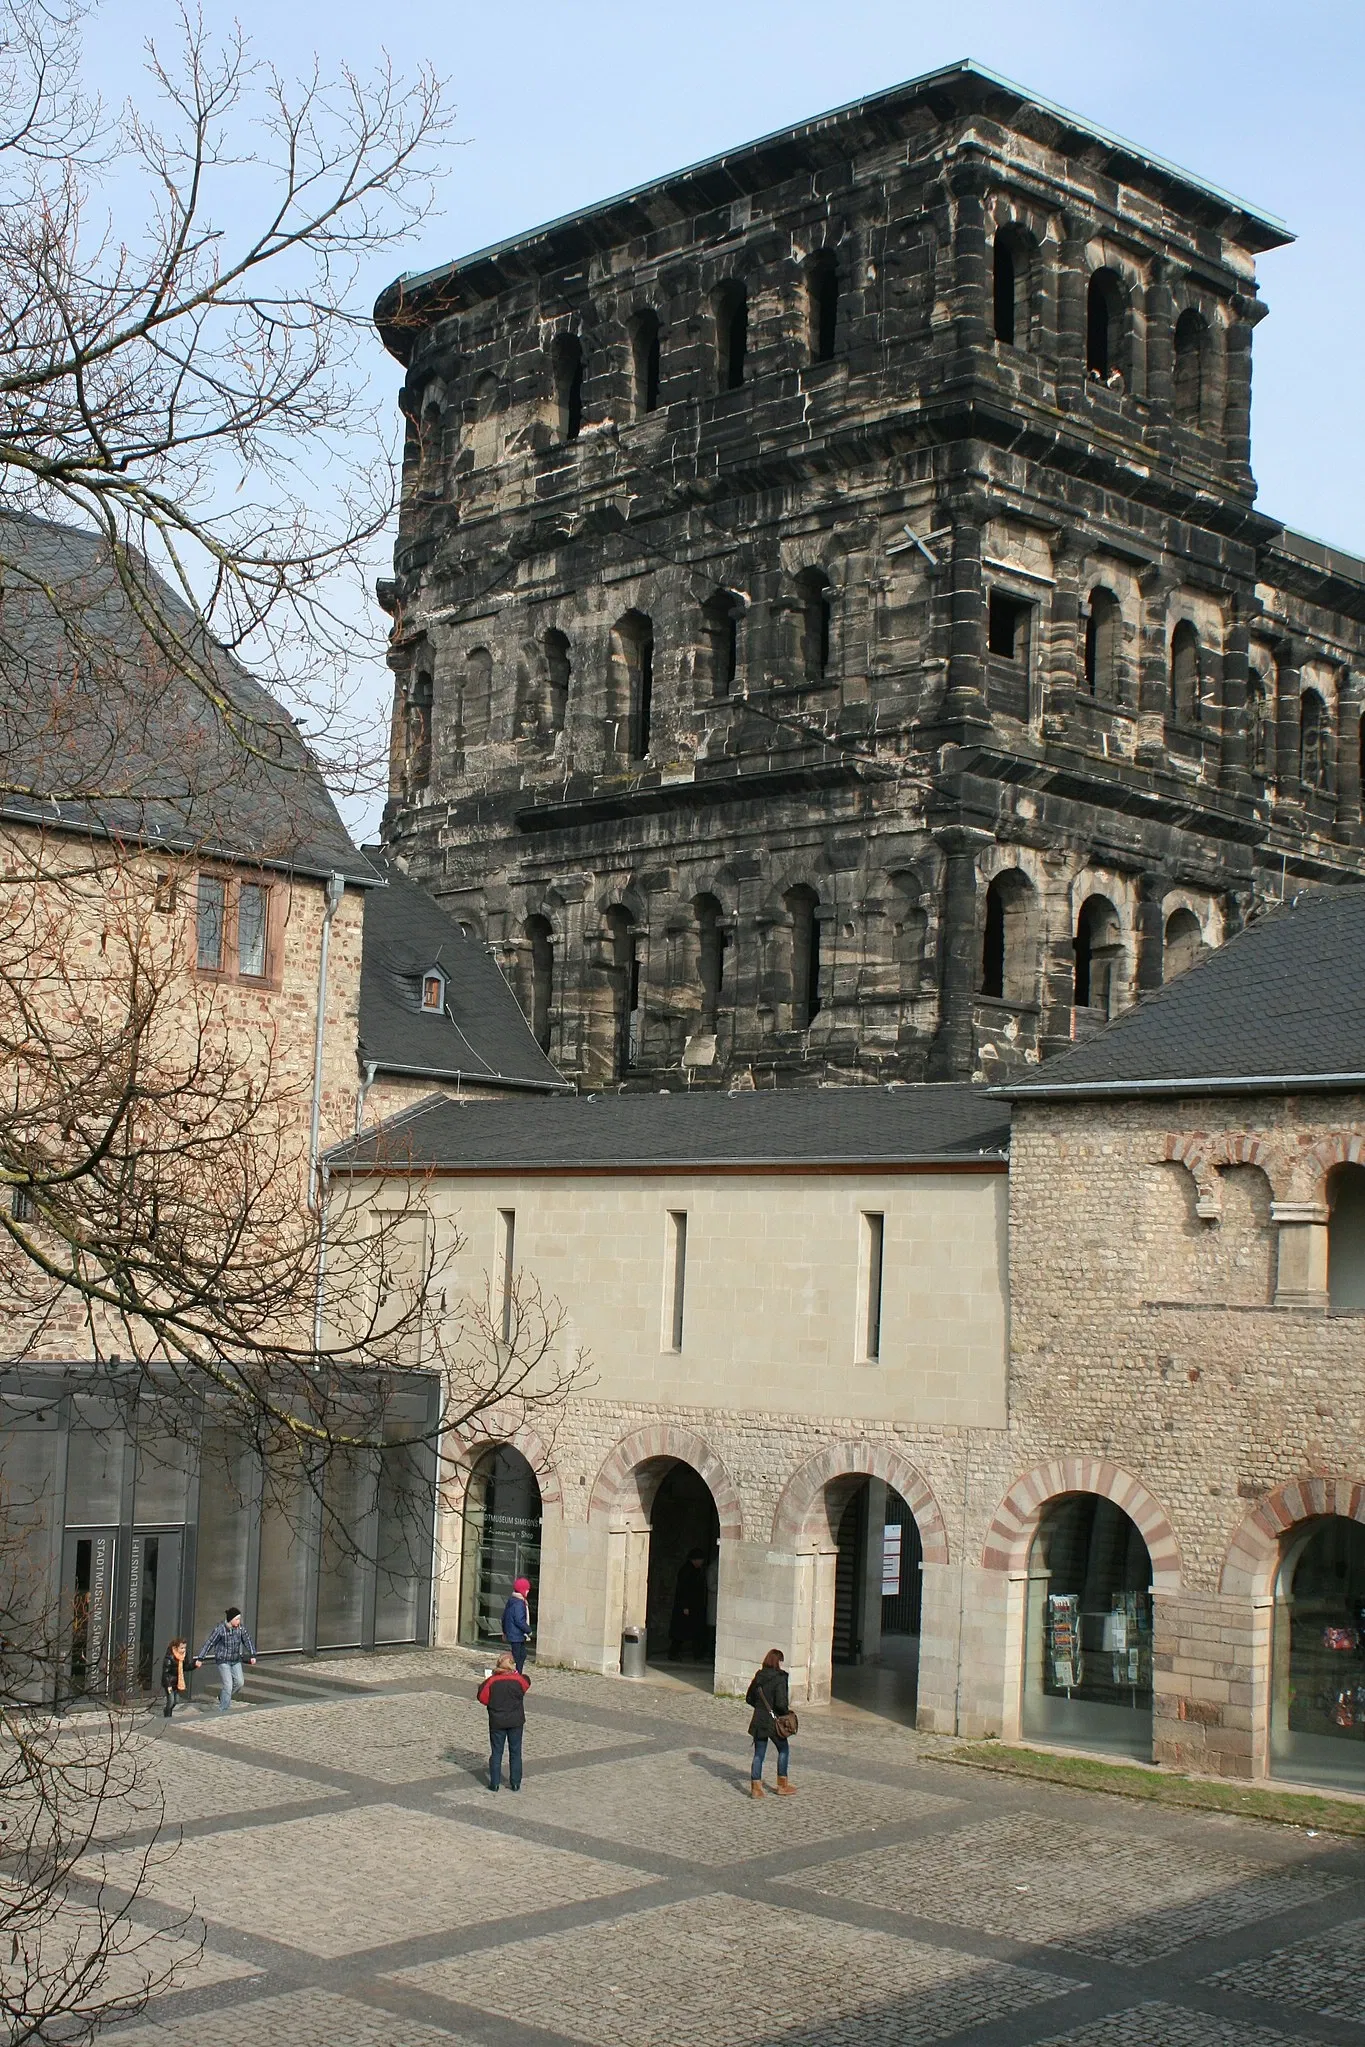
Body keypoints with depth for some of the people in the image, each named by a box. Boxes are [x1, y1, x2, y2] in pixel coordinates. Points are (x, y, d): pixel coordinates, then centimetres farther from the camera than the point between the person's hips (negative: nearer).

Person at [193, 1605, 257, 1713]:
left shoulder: (240, 1628, -4)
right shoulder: (220, 1629, -18)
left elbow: (247, 1641, 5)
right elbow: (209, 1643, -14)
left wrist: (252, 1655, -4)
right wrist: (200, 1659, -14)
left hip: (236, 1660, 6)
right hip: (223, 1660, -5)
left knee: (240, 1682, 1)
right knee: (228, 1685, -9)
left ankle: (222, 1696, 27)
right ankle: (222, 1711, 4)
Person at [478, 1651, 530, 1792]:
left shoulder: (492, 1681, -14)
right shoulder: (519, 1680, -11)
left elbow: (482, 1698, -6)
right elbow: (526, 1683, 9)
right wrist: (516, 1672, 15)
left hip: (497, 1722, -1)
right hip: (516, 1722, 1)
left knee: (496, 1752, 9)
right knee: (515, 1752, 11)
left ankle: (494, 1783, 9)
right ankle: (515, 1783, 14)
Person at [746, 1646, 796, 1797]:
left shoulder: (758, 1677, 3)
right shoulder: (779, 1679, -17)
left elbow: (748, 1699, 10)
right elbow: (780, 1703, -23)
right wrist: (787, 1709, -3)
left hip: (759, 1721, 5)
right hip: (773, 1722, -5)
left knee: (759, 1754, 11)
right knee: (783, 1750, 15)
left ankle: (755, 1787, 8)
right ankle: (783, 1785, 21)